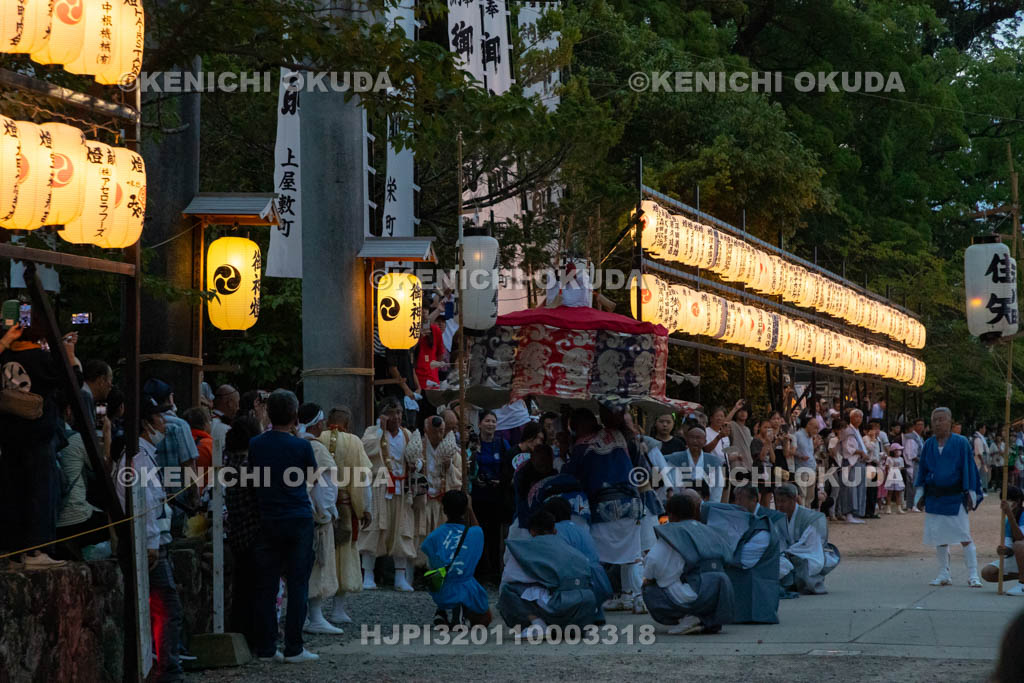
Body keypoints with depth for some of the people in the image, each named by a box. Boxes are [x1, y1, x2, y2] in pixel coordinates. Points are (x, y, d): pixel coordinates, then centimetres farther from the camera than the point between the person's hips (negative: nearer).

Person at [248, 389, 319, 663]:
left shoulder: (255, 445, -1)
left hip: (267, 521, 3)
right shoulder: (301, 446, -9)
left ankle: (266, 648, 8)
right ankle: (293, 648, 0)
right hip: (298, 520, -3)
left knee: (267, 586, 8)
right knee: (297, 585, 2)